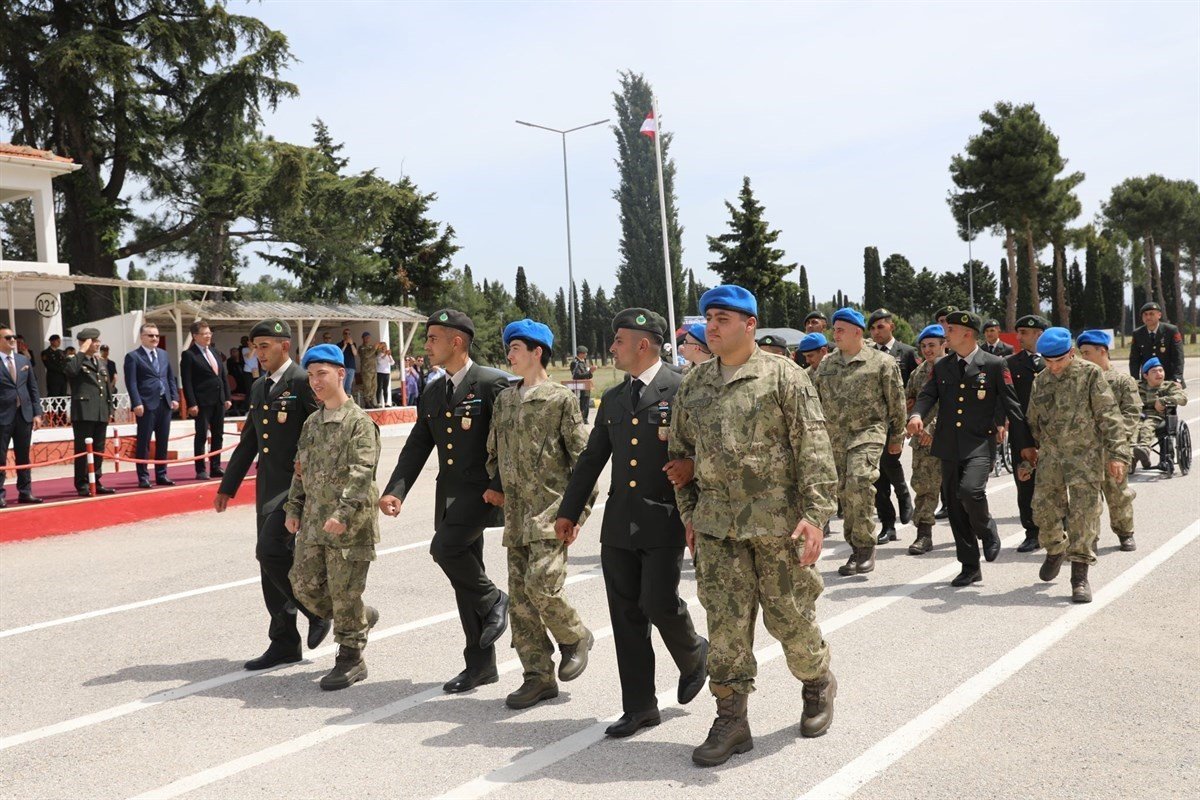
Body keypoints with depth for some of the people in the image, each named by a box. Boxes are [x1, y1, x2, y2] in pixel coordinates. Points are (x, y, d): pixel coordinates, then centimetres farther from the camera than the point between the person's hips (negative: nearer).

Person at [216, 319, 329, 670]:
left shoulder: (303, 382, -9)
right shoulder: (259, 387, 17)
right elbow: (248, 442, 23)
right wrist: (227, 486, 23)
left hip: (297, 483, -9)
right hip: (267, 486, 9)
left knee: (271, 551, -17)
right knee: (270, 560, 9)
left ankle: (317, 611, 5)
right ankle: (284, 643, 17)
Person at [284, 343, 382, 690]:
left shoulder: (359, 421, -11)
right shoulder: (311, 423, 14)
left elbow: (362, 473, -19)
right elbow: (301, 469, 20)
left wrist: (344, 513, -26)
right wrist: (293, 508, 13)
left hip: (350, 523, -8)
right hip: (313, 521, 8)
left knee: (345, 592, -2)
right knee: (305, 584, 9)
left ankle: (351, 659, 13)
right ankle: (362, 618, 29)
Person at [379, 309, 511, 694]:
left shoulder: (492, 383, -9)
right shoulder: (432, 393, 13)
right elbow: (416, 447, 10)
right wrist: (395, 490, -4)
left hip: (482, 489, -7)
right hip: (449, 493, 7)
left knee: (445, 548, -26)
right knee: (465, 581, 10)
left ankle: (493, 600, 1)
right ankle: (481, 664, 20)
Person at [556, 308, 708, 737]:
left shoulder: (682, 390, -5)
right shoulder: (612, 399, 14)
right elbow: (591, 458, 20)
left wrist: (693, 463, -26)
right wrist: (569, 511, 21)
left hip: (664, 520, -6)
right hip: (619, 522, 6)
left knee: (658, 602, -10)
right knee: (626, 614, 6)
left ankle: (694, 655, 24)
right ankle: (639, 706, 17)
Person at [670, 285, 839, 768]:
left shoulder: (784, 378, -4)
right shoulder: (692, 386, 10)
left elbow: (813, 449, -8)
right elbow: (680, 452, 18)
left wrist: (815, 513, -15)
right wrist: (689, 513, 12)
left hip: (777, 521, -4)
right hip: (716, 525, 4)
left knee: (789, 615, 8)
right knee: (725, 620, 3)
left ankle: (818, 686, 35)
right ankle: (731, 720, 13)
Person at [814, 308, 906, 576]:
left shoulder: (882, 362, 0)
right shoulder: (826, 365, 13)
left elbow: (896, 403, 4)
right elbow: (816, 402, 18)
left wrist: (897, 437, 7)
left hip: (869, 433, -5)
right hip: (834, 438, 5)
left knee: (859, 484, -23)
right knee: (844, 493, 7)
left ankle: (865, 546, -8)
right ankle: (857, 549, 19)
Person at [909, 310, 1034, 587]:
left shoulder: (994, 364, -2)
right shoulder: (941, 366, 11)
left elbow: (1011, 405, 0)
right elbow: (928, 394, 3)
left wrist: (1024, 444, 2)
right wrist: (917, 414, -20)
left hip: (980, 443, -5)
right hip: (949, 447, 5)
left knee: (970, 491, -27)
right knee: (954, 506, 7)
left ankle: (987, 531, 6)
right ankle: (970, 567, 19)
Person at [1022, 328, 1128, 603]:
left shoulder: (1090, 374, -6)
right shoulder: (1041, 382, 9)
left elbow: (1109, 417, -9)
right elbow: (1033, 425, 17)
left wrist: (1116, 454, -16)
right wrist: (1025, 460, 17)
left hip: (1086, 456, -4)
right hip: (1050, 456, 5)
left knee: (1083, 514, -6)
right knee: (1044, 510, 6)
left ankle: (1079, 576, 2)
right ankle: (1055, 551, 35)